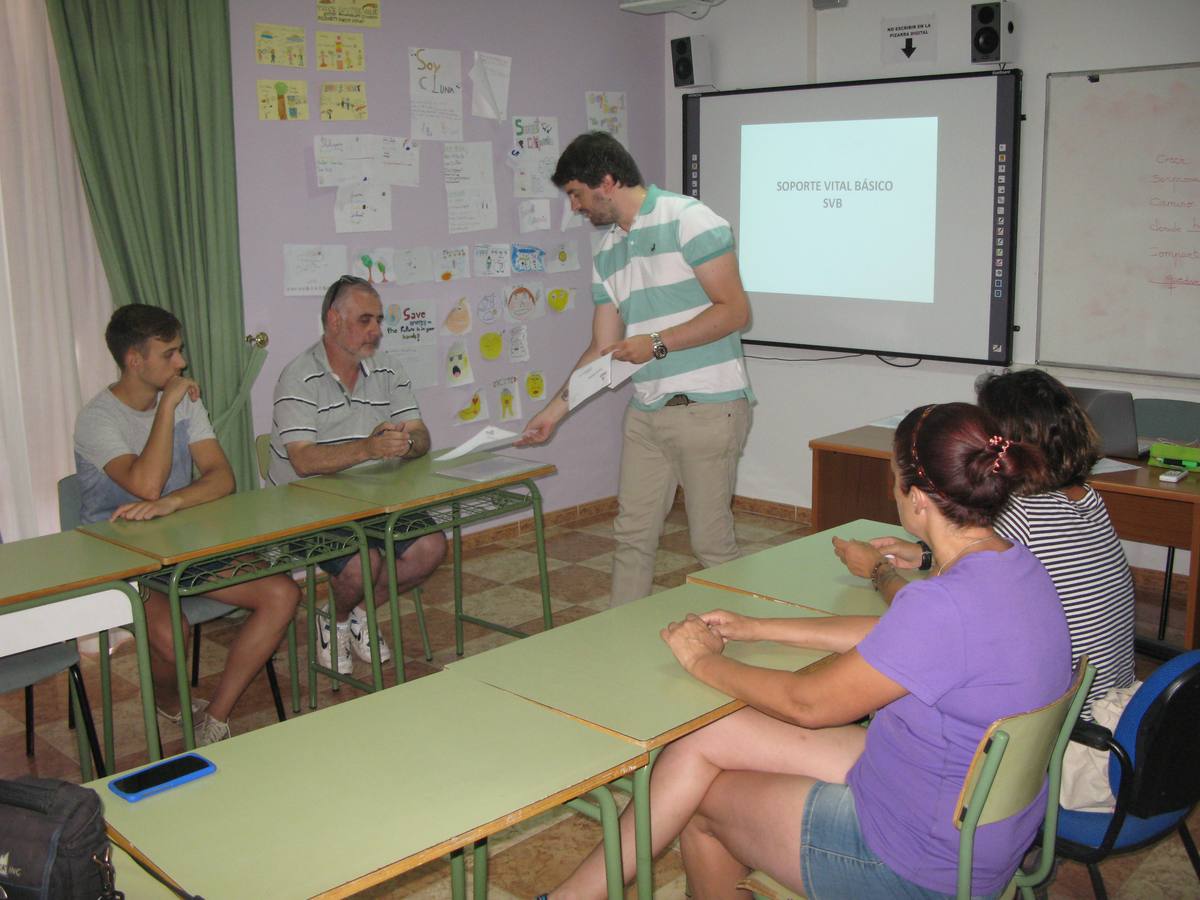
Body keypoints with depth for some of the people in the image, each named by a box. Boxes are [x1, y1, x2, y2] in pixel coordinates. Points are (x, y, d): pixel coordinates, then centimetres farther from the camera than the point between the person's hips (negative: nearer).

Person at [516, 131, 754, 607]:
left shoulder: (687, 219, -8)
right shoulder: (606, 253, 14)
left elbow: (734, 310, -13)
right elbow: (603, 349, 17)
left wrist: (656, 344, -14)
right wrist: (552, 412, 15)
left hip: (707, 407, -7)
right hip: (646, 411, 7)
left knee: (711, 541, -1)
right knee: (632, 535, 11)